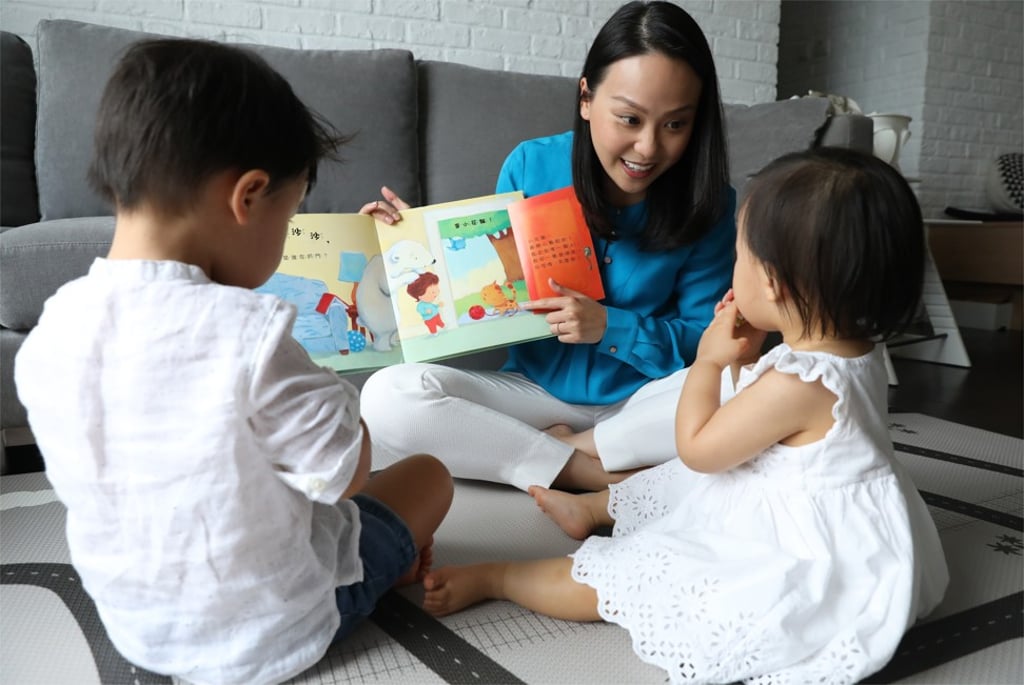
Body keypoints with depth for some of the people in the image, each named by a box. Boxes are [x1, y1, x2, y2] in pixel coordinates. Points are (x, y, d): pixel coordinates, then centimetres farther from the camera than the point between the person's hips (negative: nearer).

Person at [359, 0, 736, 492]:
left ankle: (566, 449, -14)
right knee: (388, 397, -24)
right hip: (535, 391, 1)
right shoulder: (531, 167, -7)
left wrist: (611, 328, -21)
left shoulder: (707, 204, -8)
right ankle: (589, 473, -19)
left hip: (640, 403, 0)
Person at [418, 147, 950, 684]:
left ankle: (488, 579, 9)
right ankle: (592, 508, 52)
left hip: (803, 567, -10)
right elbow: (755, 415, 11)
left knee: (616, 578, -4)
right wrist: (743, 357, -4)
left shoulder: (798, 383, -34)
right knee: (672, 488, 28)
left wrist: (709, 361, -10)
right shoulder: (850, 346, -4)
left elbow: (697, 450, -18)